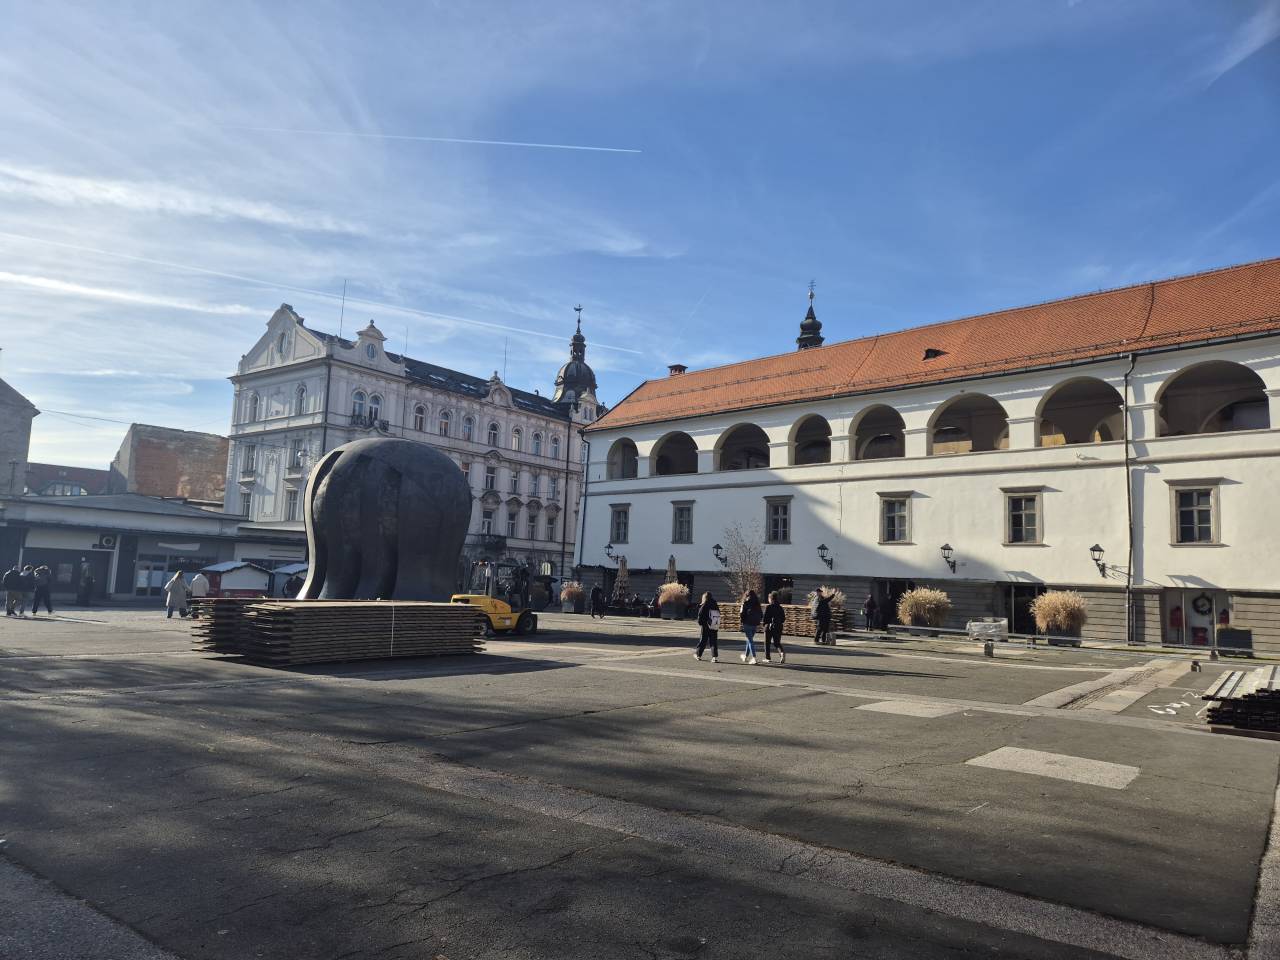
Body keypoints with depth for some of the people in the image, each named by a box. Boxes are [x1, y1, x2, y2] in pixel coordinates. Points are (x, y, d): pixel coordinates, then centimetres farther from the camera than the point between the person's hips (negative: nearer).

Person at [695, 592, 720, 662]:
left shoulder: (704, 607, -12)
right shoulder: (716, 606, 2)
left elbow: (700, 616, -11)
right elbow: (718, 616, 5)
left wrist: (700, 623, 5)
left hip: (706, 627, -4)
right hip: (715, 627, 4)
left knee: (702, 641, 10)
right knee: (714, 642, 6)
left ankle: (698, 655, 25)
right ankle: (715, 657, -4)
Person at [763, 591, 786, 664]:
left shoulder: (768, 607, -11)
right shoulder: (780, 608, 4)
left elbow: (765, 617, -13)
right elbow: (783, 619, 6)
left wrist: (765, 624, 2)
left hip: (769, 627, -4)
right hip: (778, 627, 4)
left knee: (767, 643, 10)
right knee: (777, 642, 12)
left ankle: (768, 658, 13)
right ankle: (782, 652, -15)